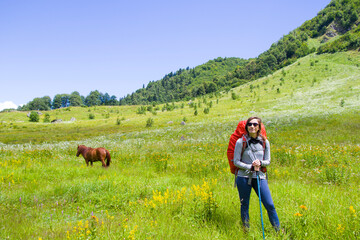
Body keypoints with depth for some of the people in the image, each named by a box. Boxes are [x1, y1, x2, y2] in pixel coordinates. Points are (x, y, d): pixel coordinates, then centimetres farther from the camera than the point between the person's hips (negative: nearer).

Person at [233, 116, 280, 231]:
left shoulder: (265, 142, 5)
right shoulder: (241, 142, -4)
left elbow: (267, 161, 9)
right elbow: (236, 161, -3)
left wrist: (260, 162, -13)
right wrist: (251, 167, -14)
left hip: (260, 177, 2)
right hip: (244, 177, -2)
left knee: (270, 205, 0)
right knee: (244, 205, 7)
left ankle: (278, 230, 15)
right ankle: (246, 230, 22)